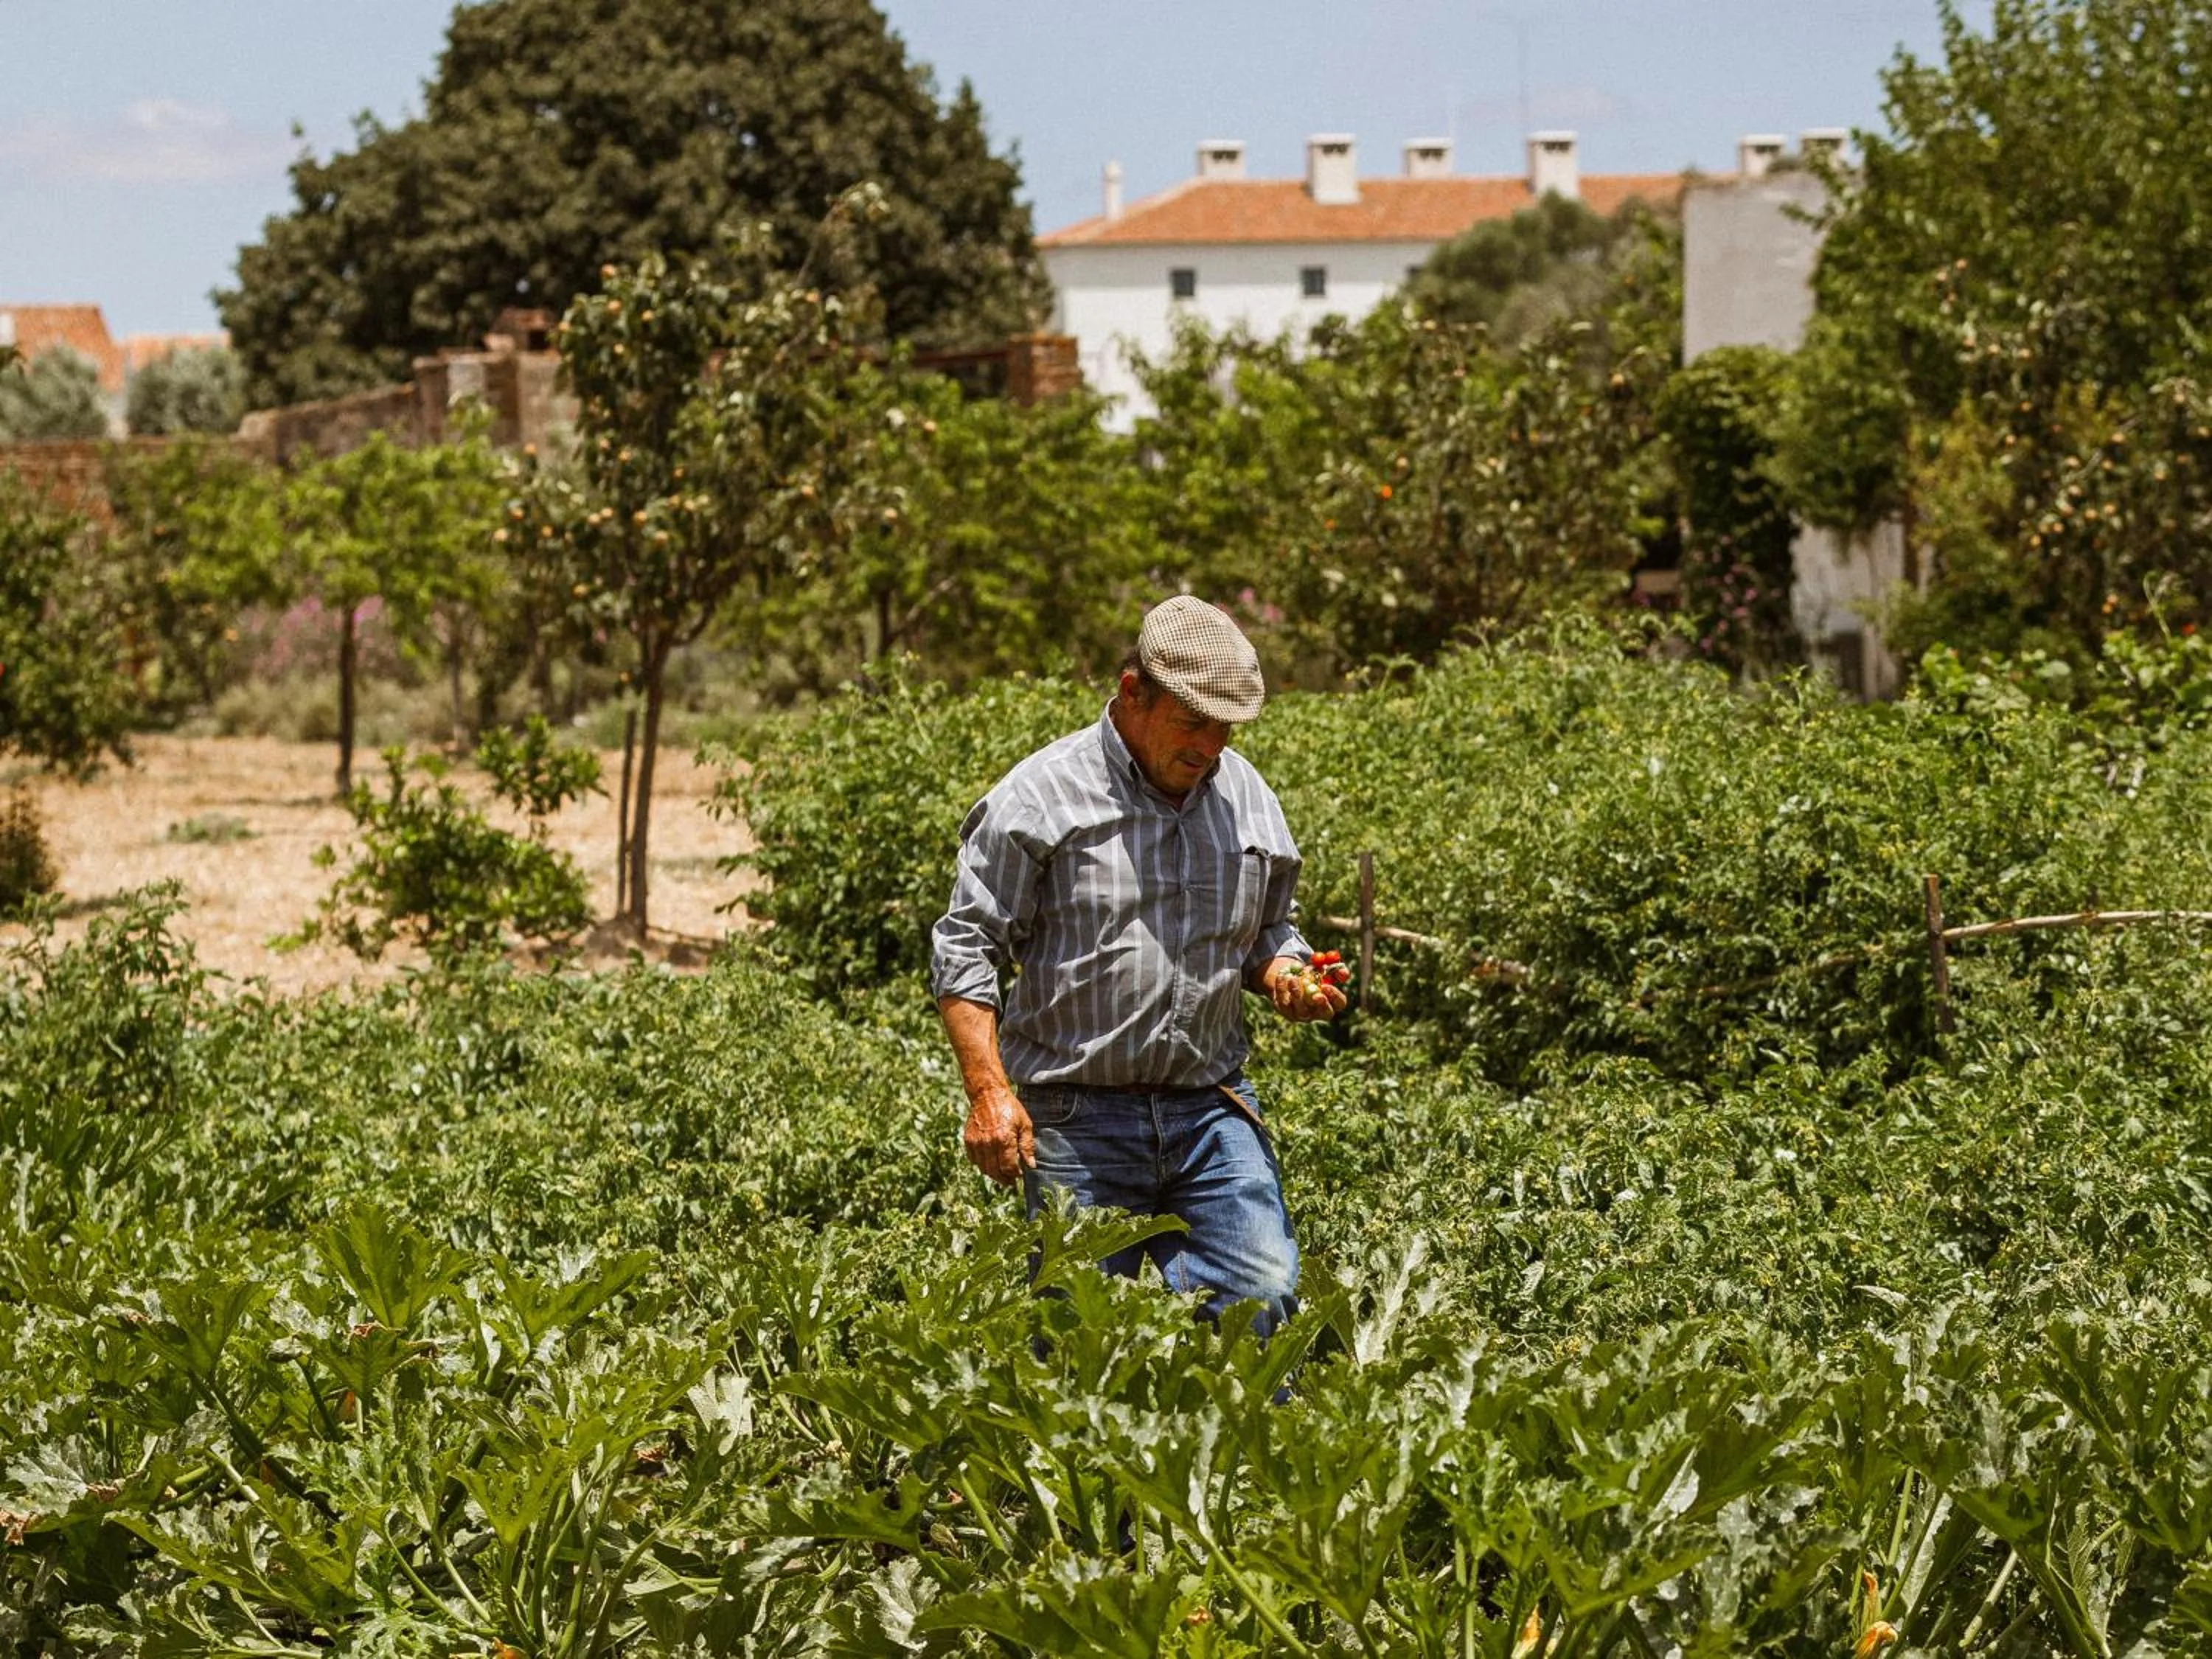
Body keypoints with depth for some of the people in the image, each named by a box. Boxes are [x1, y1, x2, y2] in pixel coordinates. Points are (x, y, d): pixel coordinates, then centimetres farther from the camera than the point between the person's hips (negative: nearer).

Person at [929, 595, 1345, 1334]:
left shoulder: (1247, 796, 11)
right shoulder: (1043, 796, -6)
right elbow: (966, 948, -5)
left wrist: (1284, 974, 0)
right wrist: (988, 1091, -14)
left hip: (1214, 1108, 4)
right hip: (1079, 1117, -4)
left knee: (1262, 1295, -10)